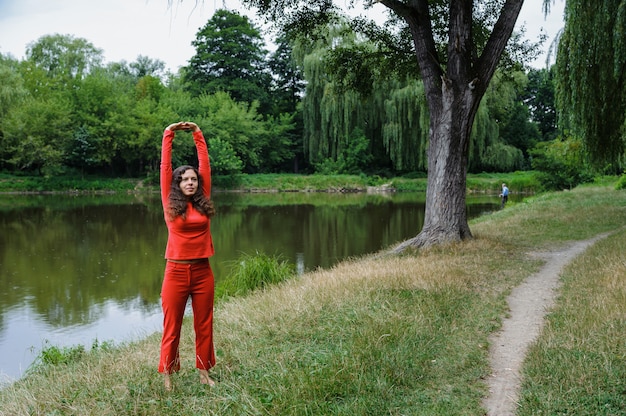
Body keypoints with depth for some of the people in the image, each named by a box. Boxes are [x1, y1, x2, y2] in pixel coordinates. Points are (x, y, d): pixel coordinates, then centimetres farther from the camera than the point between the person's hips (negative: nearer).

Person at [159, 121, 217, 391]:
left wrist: (197, 134, 8)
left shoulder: (203, 201, 5)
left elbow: (205, 164, 6)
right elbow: (165, 167, -1)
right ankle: (167, 376, 16)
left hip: (203, 271, 3)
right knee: (172, 327, 5)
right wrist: (168, 135, 1)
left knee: (204, 325, 11)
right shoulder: (170, 204, 0)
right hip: (177, 271, -3)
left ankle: (204, 372, 23)